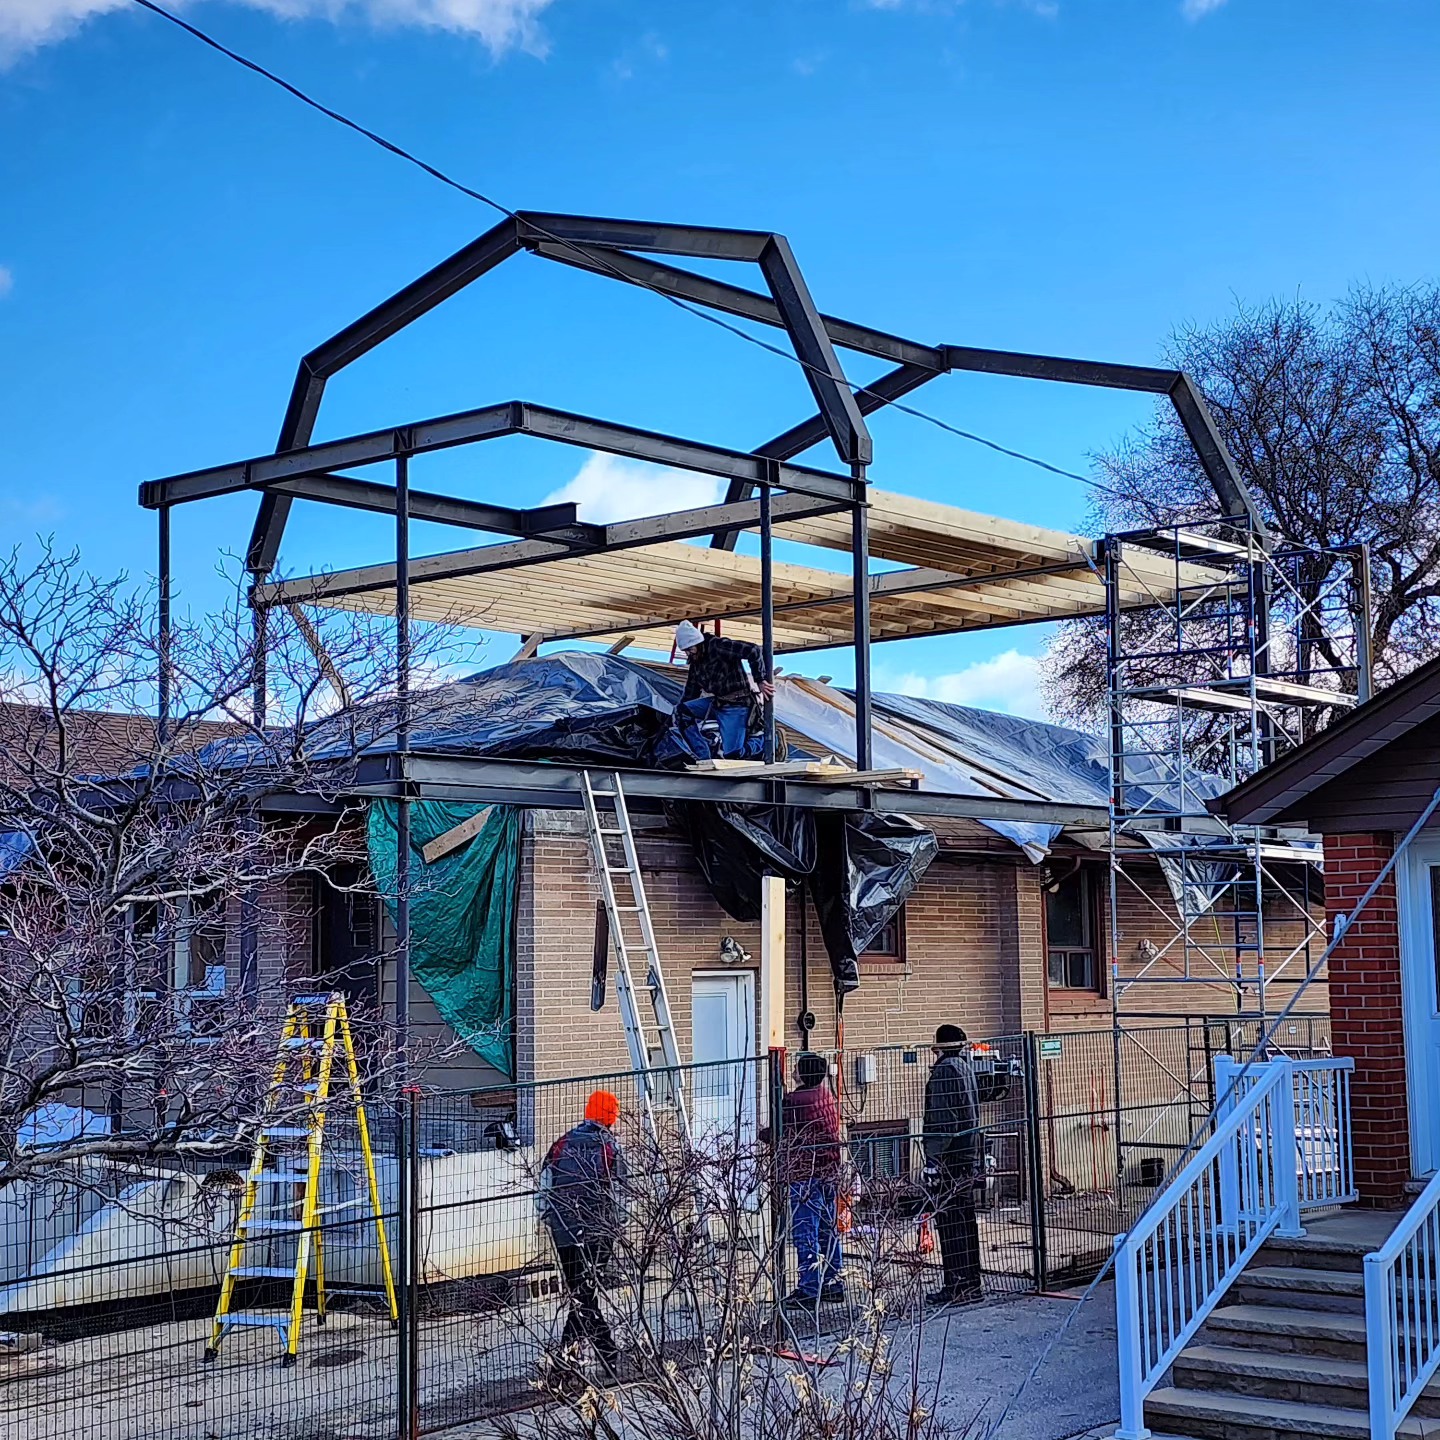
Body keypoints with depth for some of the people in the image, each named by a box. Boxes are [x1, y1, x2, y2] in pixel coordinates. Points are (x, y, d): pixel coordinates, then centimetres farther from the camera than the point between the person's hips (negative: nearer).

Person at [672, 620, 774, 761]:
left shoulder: (719, 646, -16)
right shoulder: (694, 664, 10)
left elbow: (754, 651, -24)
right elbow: (690, 694, 18)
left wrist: (760, 681, -23)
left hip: (736, 704, -8)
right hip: (716, 702, 8)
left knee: (732, 755, -15)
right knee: (681, 710, -12)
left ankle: (765, 739, 14)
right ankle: (703, 758, -9)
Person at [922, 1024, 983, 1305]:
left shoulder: (944, 1070, -13)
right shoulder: (966, 1068, 14)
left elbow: (941, 1118, -19)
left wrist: (933, 1159, -19)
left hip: (948, 1157, -9)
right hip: (969, 1154, 9)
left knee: (950, 1222, -6)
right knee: (965, 1219, 14)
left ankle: (959, 1285, -5)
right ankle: (971, 1284, 20)